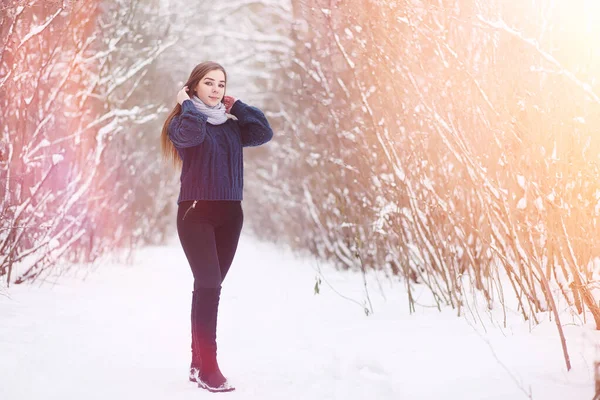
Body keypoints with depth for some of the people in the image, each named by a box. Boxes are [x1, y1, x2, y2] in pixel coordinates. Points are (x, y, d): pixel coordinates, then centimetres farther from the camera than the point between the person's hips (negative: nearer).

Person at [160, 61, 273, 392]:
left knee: (209, 286, 9)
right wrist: (187, 103, -9)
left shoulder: (232, 125, 13)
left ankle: (198, 361, 16)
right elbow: (191, 133, -26)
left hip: (230, 213, 5)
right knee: (208, 284, -16)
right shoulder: (182, 121, -2)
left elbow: (264, 133, -2)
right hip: (196, 212, -5)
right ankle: (208, 368, -15)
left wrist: (237, 106, 4)